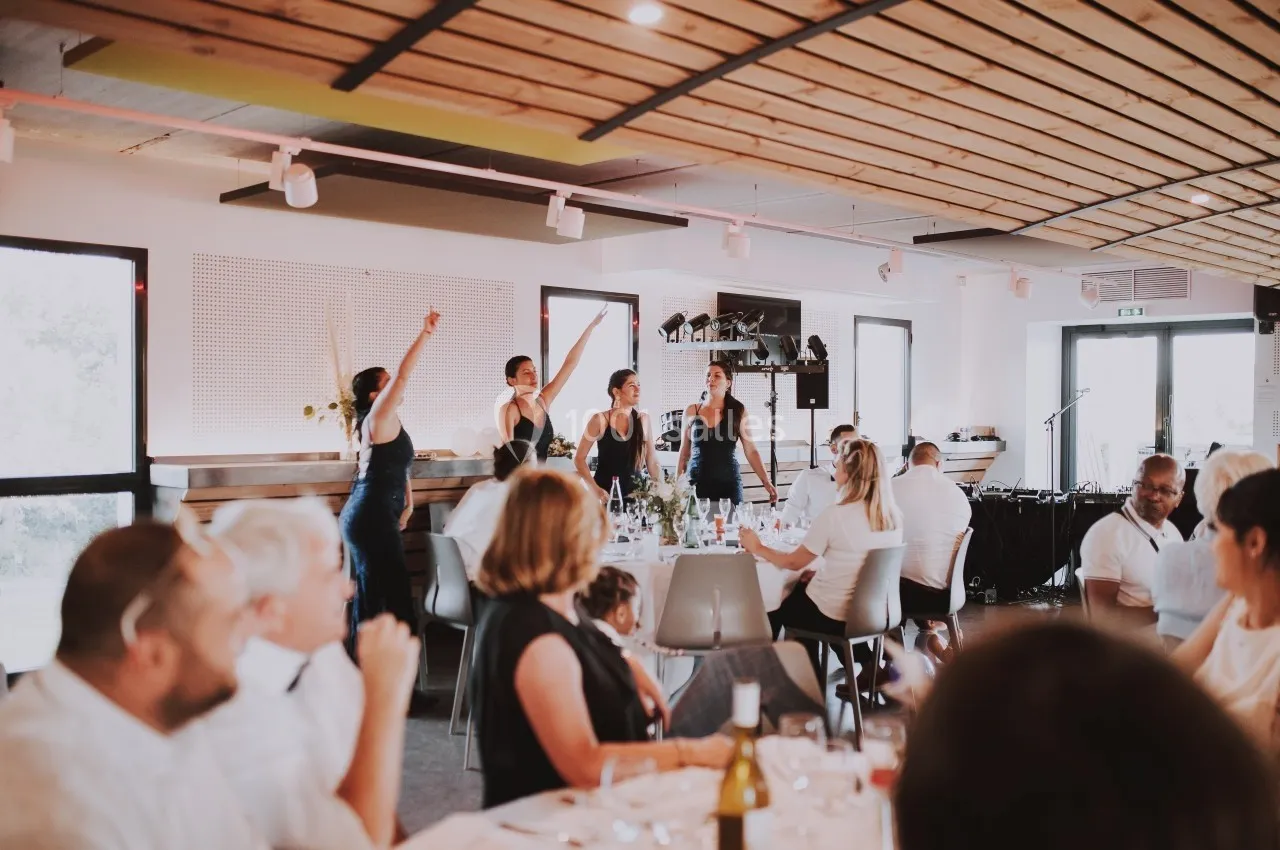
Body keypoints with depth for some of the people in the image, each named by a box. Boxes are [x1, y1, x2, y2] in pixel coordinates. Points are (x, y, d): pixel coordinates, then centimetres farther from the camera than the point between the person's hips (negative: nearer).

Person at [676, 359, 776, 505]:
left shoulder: (739, 412, 2)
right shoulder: (691, 411, 4)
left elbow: (751, 451, 1)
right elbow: (684, 452, 10)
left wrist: (766, 482, -8)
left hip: (729, 484, -1)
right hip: (697, 484, 1)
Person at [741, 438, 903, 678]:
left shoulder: (835, 515, -22)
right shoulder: (893, 515, -3)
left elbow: (793, 562, -9)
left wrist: (757, 548, 6)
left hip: (836, 617, -6)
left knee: (775, 606, 21)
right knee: (805, 587, 30)